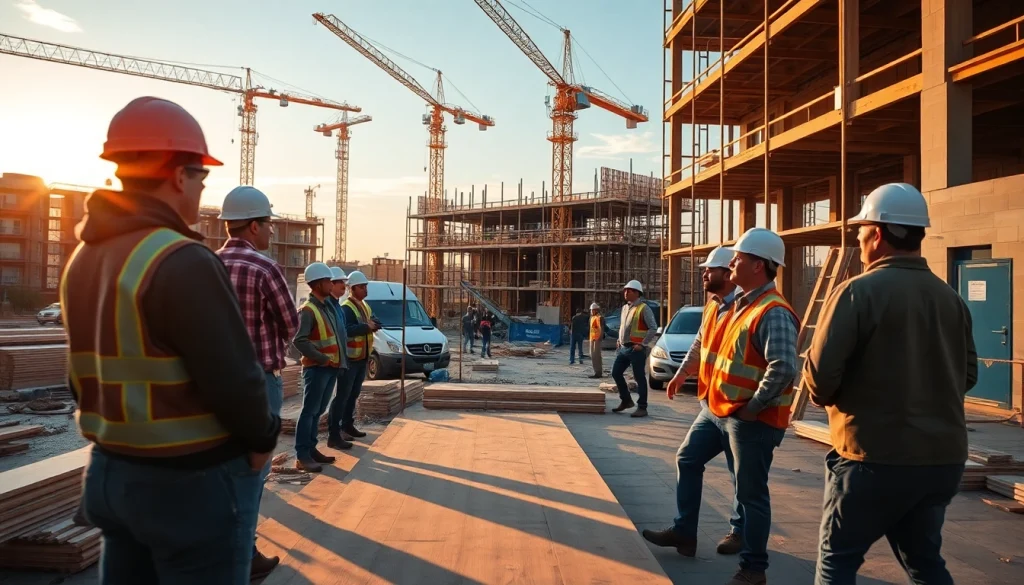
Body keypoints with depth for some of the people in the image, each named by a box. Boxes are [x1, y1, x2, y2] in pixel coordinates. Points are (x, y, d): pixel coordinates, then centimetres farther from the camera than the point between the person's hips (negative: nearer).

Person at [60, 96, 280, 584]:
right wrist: (262, 438, -6)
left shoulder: (83, 259, 7)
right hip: (193, 478, -8)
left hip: (110, 469, 8)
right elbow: (234, 379, -24)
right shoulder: (182, 261, -21)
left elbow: (85, 375, 12)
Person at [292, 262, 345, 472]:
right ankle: (302, 456, -1)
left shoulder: (326, 307, 14)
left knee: (318, 411, 14)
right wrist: (321, 358, -19)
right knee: (309, 411, -5)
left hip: (331, 367, 9)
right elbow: (299, 340, -22)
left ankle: (311, 449, 22)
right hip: (317, 368, -9)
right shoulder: (308, 310, -13)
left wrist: (339, 360, 12)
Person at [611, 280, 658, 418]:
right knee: (616, 373, 10)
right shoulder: (624, 308, 15)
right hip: (623, 348, 8)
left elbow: (653, 328, -14)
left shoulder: (643, 308, -9)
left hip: (636, 349, -8)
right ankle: (626, 400, 25)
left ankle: (642, 408, 4)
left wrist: (643, 344, -16)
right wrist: (619, 340, 16)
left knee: (639, 378, -3)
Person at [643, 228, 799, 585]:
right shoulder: (741, 303, 11)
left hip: (750, 419, -10)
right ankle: (684, 533, 32)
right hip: (717, 408, 10)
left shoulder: (773, 313, -21)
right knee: (688, 461, 18)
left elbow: (783, 370, -30)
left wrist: (751, 408, -21)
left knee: (750, 492, 2)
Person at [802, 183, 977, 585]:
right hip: (943, 458, 6)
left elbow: (820, 376, -16)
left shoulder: (859, 291, -14)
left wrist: (828, 397, 4)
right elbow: (968, 375, 15)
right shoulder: (952, 298, 6)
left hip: (877, 457, -6)